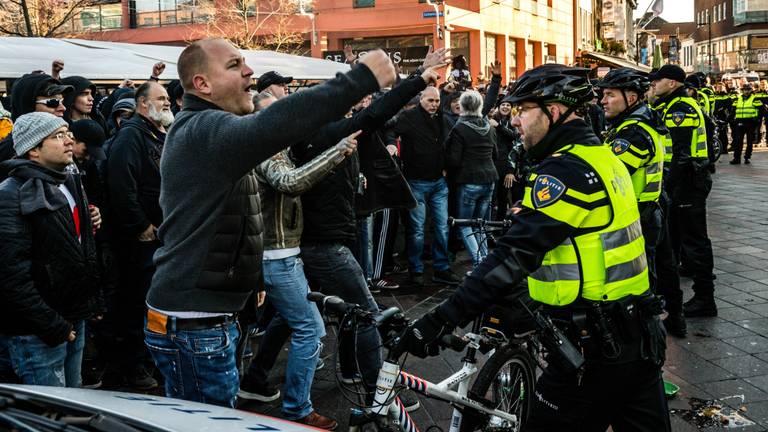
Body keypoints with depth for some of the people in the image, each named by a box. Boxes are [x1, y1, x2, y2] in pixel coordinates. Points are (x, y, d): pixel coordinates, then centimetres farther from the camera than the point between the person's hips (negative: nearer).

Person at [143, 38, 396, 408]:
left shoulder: (194, 130, 17)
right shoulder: (205, 130, -19)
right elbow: (273, 125, -39)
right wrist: (361, 79, -40)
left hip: (206, 318, 11)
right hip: (194, 326, -11)